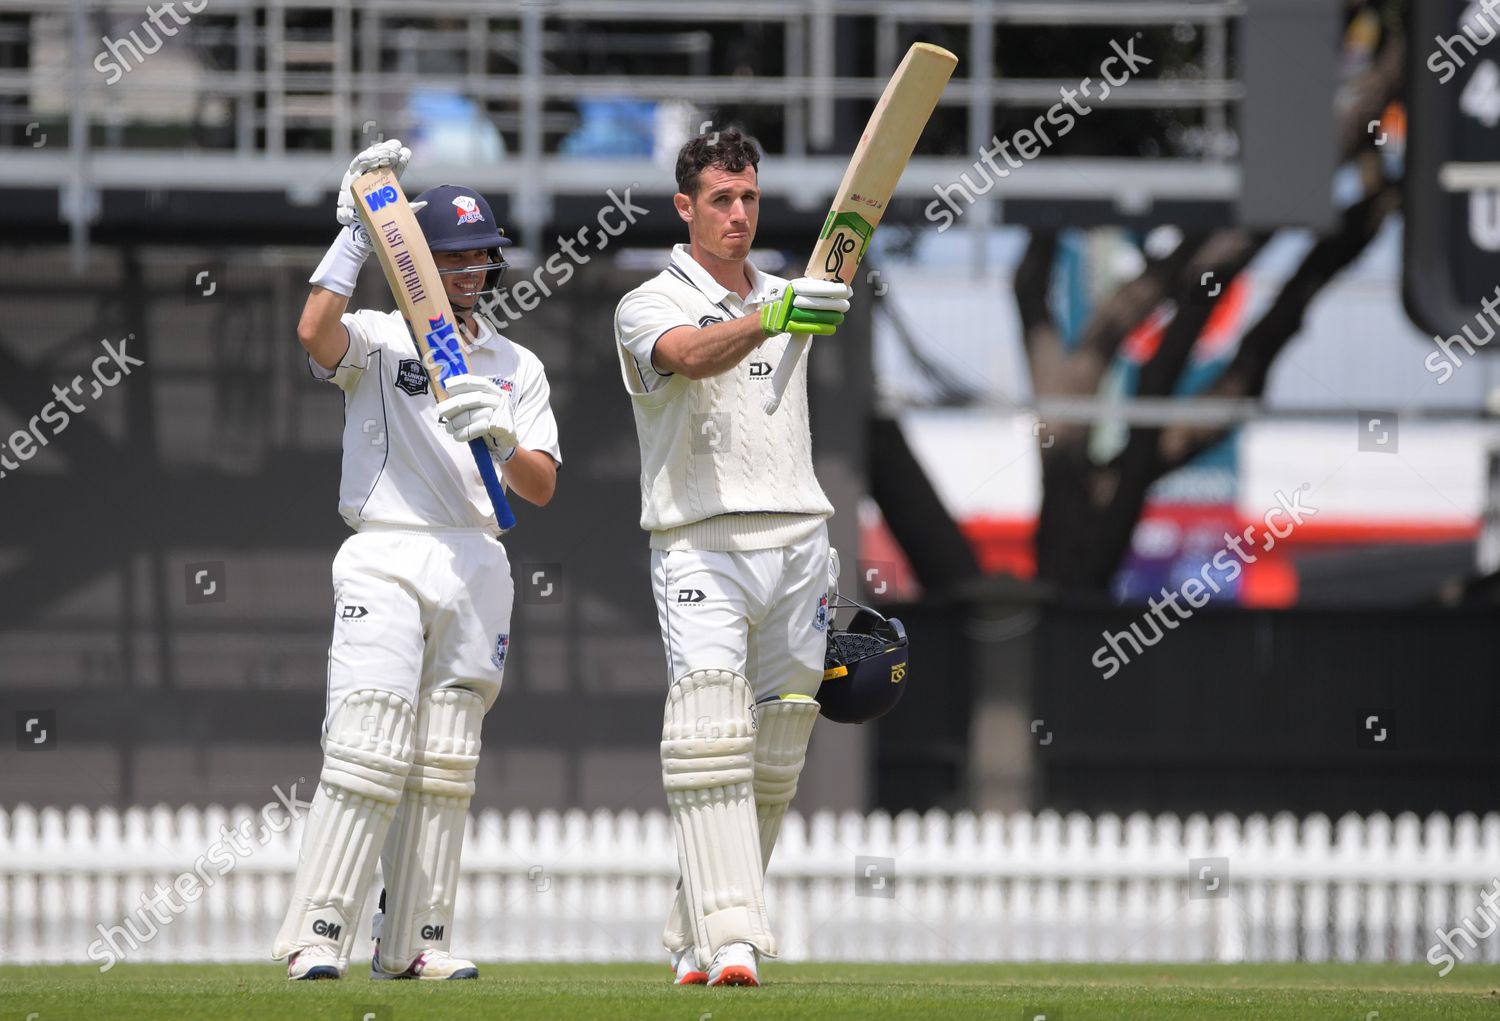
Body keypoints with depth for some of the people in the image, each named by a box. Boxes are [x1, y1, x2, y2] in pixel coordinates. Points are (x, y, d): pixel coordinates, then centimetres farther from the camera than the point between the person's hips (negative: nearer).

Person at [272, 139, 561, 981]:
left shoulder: (517, 367, 16)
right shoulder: (377, 339, 4)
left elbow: (542, 488, 6)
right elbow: (316, 330, -20)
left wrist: (498, 438, -15)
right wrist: (359, 231, -18)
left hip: (478, 568, 5)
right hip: (387, 558, -5)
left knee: (445, 766, 4)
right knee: (370, 747, -15)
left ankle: (414, 941, 8)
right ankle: (318, 935, -15)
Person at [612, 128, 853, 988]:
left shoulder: (785, 297, 17)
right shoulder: (651, 306, -2)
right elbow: (692, 356, -26)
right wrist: (769, 320, -45)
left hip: (797, 542, 6)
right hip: (702, 546, -6)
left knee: (776, 759, 5)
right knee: (712, 743, -18)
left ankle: (698, 940, 14)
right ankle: (729, 941, -26)